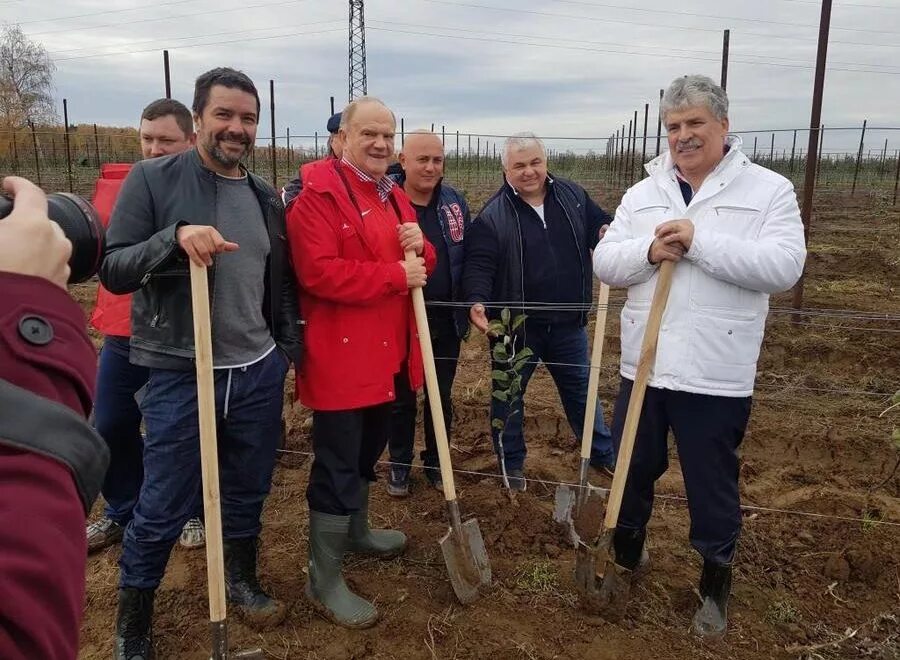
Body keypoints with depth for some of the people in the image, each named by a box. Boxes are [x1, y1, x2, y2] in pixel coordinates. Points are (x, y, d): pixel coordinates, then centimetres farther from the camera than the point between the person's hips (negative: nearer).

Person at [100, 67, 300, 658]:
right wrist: (175, 237, -26)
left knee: (249, 493, 18)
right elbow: (114, 271, -10)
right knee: (162, 510, 7)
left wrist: (291, 353, 14)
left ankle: (241, 580, 42)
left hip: (260, 372, 5)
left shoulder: (267, 196, 8)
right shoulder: (153, 178, -7)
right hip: (181, 375, -4)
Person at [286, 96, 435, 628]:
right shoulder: (318, 194, -14)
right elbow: (320, 272, -25)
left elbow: (419, 265, 18)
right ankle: (324, 580, 14)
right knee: (337, 465, -1)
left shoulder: (395, 197, 14)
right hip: (340, 355, -9)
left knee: (368, 451, 23)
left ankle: (357, 532, 45)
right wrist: (396, 275, -21)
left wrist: (419, 248, -5)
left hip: (386, 352, 9)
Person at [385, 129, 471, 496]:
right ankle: (399, 464, 31)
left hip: (446, 320, 4)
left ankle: (436, 462, 34)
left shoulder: (455, 202, 3)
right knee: (401, 397, 12)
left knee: (441, 396, 16)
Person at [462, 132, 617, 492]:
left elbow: (601, 226, 13)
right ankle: (511, 463, 31)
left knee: (581, 389, 19)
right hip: (515, 324, -3)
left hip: (568, 323, 4)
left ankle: (603, 453, 38)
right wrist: (477, 301, -35)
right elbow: (479, 263, -18)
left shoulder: (573, 195, 1)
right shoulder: (493, 215, -12)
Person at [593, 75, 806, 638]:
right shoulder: (643, 194, 8)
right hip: (644, 364, 4)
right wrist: (649, 251, -18)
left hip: (717, 376, -3)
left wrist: (700, 240, -22)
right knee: (633, 473, 17)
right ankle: (626, 562, 41)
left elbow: (783, 267, -16)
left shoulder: (769, 190, -3)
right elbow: (606, 262, 3)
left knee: (713, 488, 11)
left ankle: (716, 585, 35)